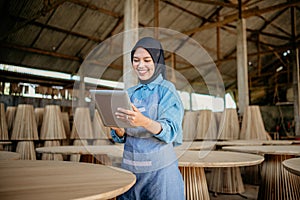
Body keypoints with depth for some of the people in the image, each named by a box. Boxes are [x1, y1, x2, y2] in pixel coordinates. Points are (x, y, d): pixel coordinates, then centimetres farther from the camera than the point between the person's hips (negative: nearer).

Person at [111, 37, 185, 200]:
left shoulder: (166, 89, -5)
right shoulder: (129, 93, 9)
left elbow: (170, 132, -16)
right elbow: (122, 137, 8)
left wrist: (143, 121, -33)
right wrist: (117, 128, -14)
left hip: (159, 169, -4)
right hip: (129, 167, 5)